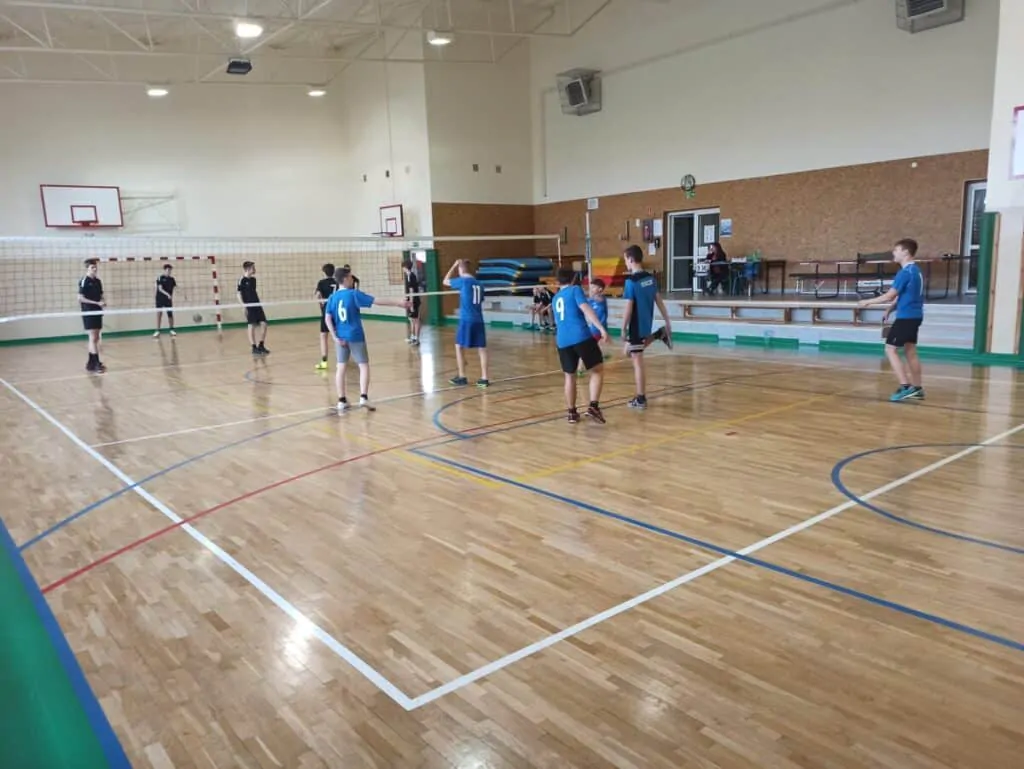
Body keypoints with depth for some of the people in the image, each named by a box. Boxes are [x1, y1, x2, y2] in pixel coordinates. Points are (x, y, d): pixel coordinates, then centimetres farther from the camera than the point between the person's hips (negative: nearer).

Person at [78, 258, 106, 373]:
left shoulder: (98, 281, 12)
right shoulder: (84, 281, -9)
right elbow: (80, 298, -15)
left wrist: (103, 303, -1)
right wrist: (97, 303, -20)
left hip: (97, 312, 8)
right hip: (88, 313, -7)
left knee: (95, 339, 10)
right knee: (93, 338, -10)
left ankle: (91, 363, 17)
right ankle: (96, 364, -12)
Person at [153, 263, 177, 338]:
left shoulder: (172, 279, 6)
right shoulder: (160, 278, -6)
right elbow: (160, 289, -17)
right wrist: (167, 294, -31)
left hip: (168, 300, 3)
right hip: (160, 299, -3)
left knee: (170, 314, 4)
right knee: (159, 314, -4)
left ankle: (172, 330, 17)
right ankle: (157, 331, 0)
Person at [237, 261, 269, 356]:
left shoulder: (253, 279, 11)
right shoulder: (242, 280, -9)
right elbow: (239, 294, -10)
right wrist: (243, 306, -16)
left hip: (257, 305, 7)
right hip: (249, 306, -7)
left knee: (263, 324, 1)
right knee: (252, 326, -4)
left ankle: (261, 346, 12)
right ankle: (254, 348, 3)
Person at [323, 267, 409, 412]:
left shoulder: (332, 297, 2)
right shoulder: (354, 294, -11)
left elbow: (327, 318, -3)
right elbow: (377, 301, -13)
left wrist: (335, 337, -3)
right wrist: (398, 303, -9)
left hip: (340, 337, 5)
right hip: (355, 336, -4)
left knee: (341, 367, 10)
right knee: (364, 366, 3)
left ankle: (342, 401, 13)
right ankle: (363, 398, -10)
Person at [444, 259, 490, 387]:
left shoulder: (463, 281, -5)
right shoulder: (479, 284, 11)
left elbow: (446, 281, 10)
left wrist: (454, 265, 17)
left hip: (466, 320, -5)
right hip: (478, 320, 5)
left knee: (459, 347, 9)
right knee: (482, 348, 4)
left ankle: (462, 377, 11)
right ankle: (484, 379, 3)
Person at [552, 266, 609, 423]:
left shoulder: (555, 299, 23)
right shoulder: (575, 289, 6)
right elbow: (586, 309, -10)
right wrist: (601, 328, -17)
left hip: (562, 341, 5)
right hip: (581, 337, -5)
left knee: (569, 376, 16)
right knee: (598, 370, 5)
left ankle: (572, 413, 17)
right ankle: (593, 406, -8)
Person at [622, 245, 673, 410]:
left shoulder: (631, 281, -17)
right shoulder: (651, 278, 5)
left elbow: (629, 308, -18)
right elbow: (659, 301, 10)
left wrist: (623, 329, -10)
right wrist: (667, 321, 15)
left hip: (636, 326, -8)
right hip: (647, 324, 8)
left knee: (638, 362, 0)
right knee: (630, 351, 29)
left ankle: (641, 399, 6)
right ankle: (660, 334, 18)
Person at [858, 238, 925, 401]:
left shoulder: (905, 272, -17)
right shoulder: (915, 270, 13)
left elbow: (889, 296, -16)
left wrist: (868, 302, -5)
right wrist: (889, 310, 13)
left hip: (906, 317, -10)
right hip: (915, 316, 10)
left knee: (890, 350, -6)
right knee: (910, 351, 13)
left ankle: (905, 387, -12)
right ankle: (917, 388, 16)